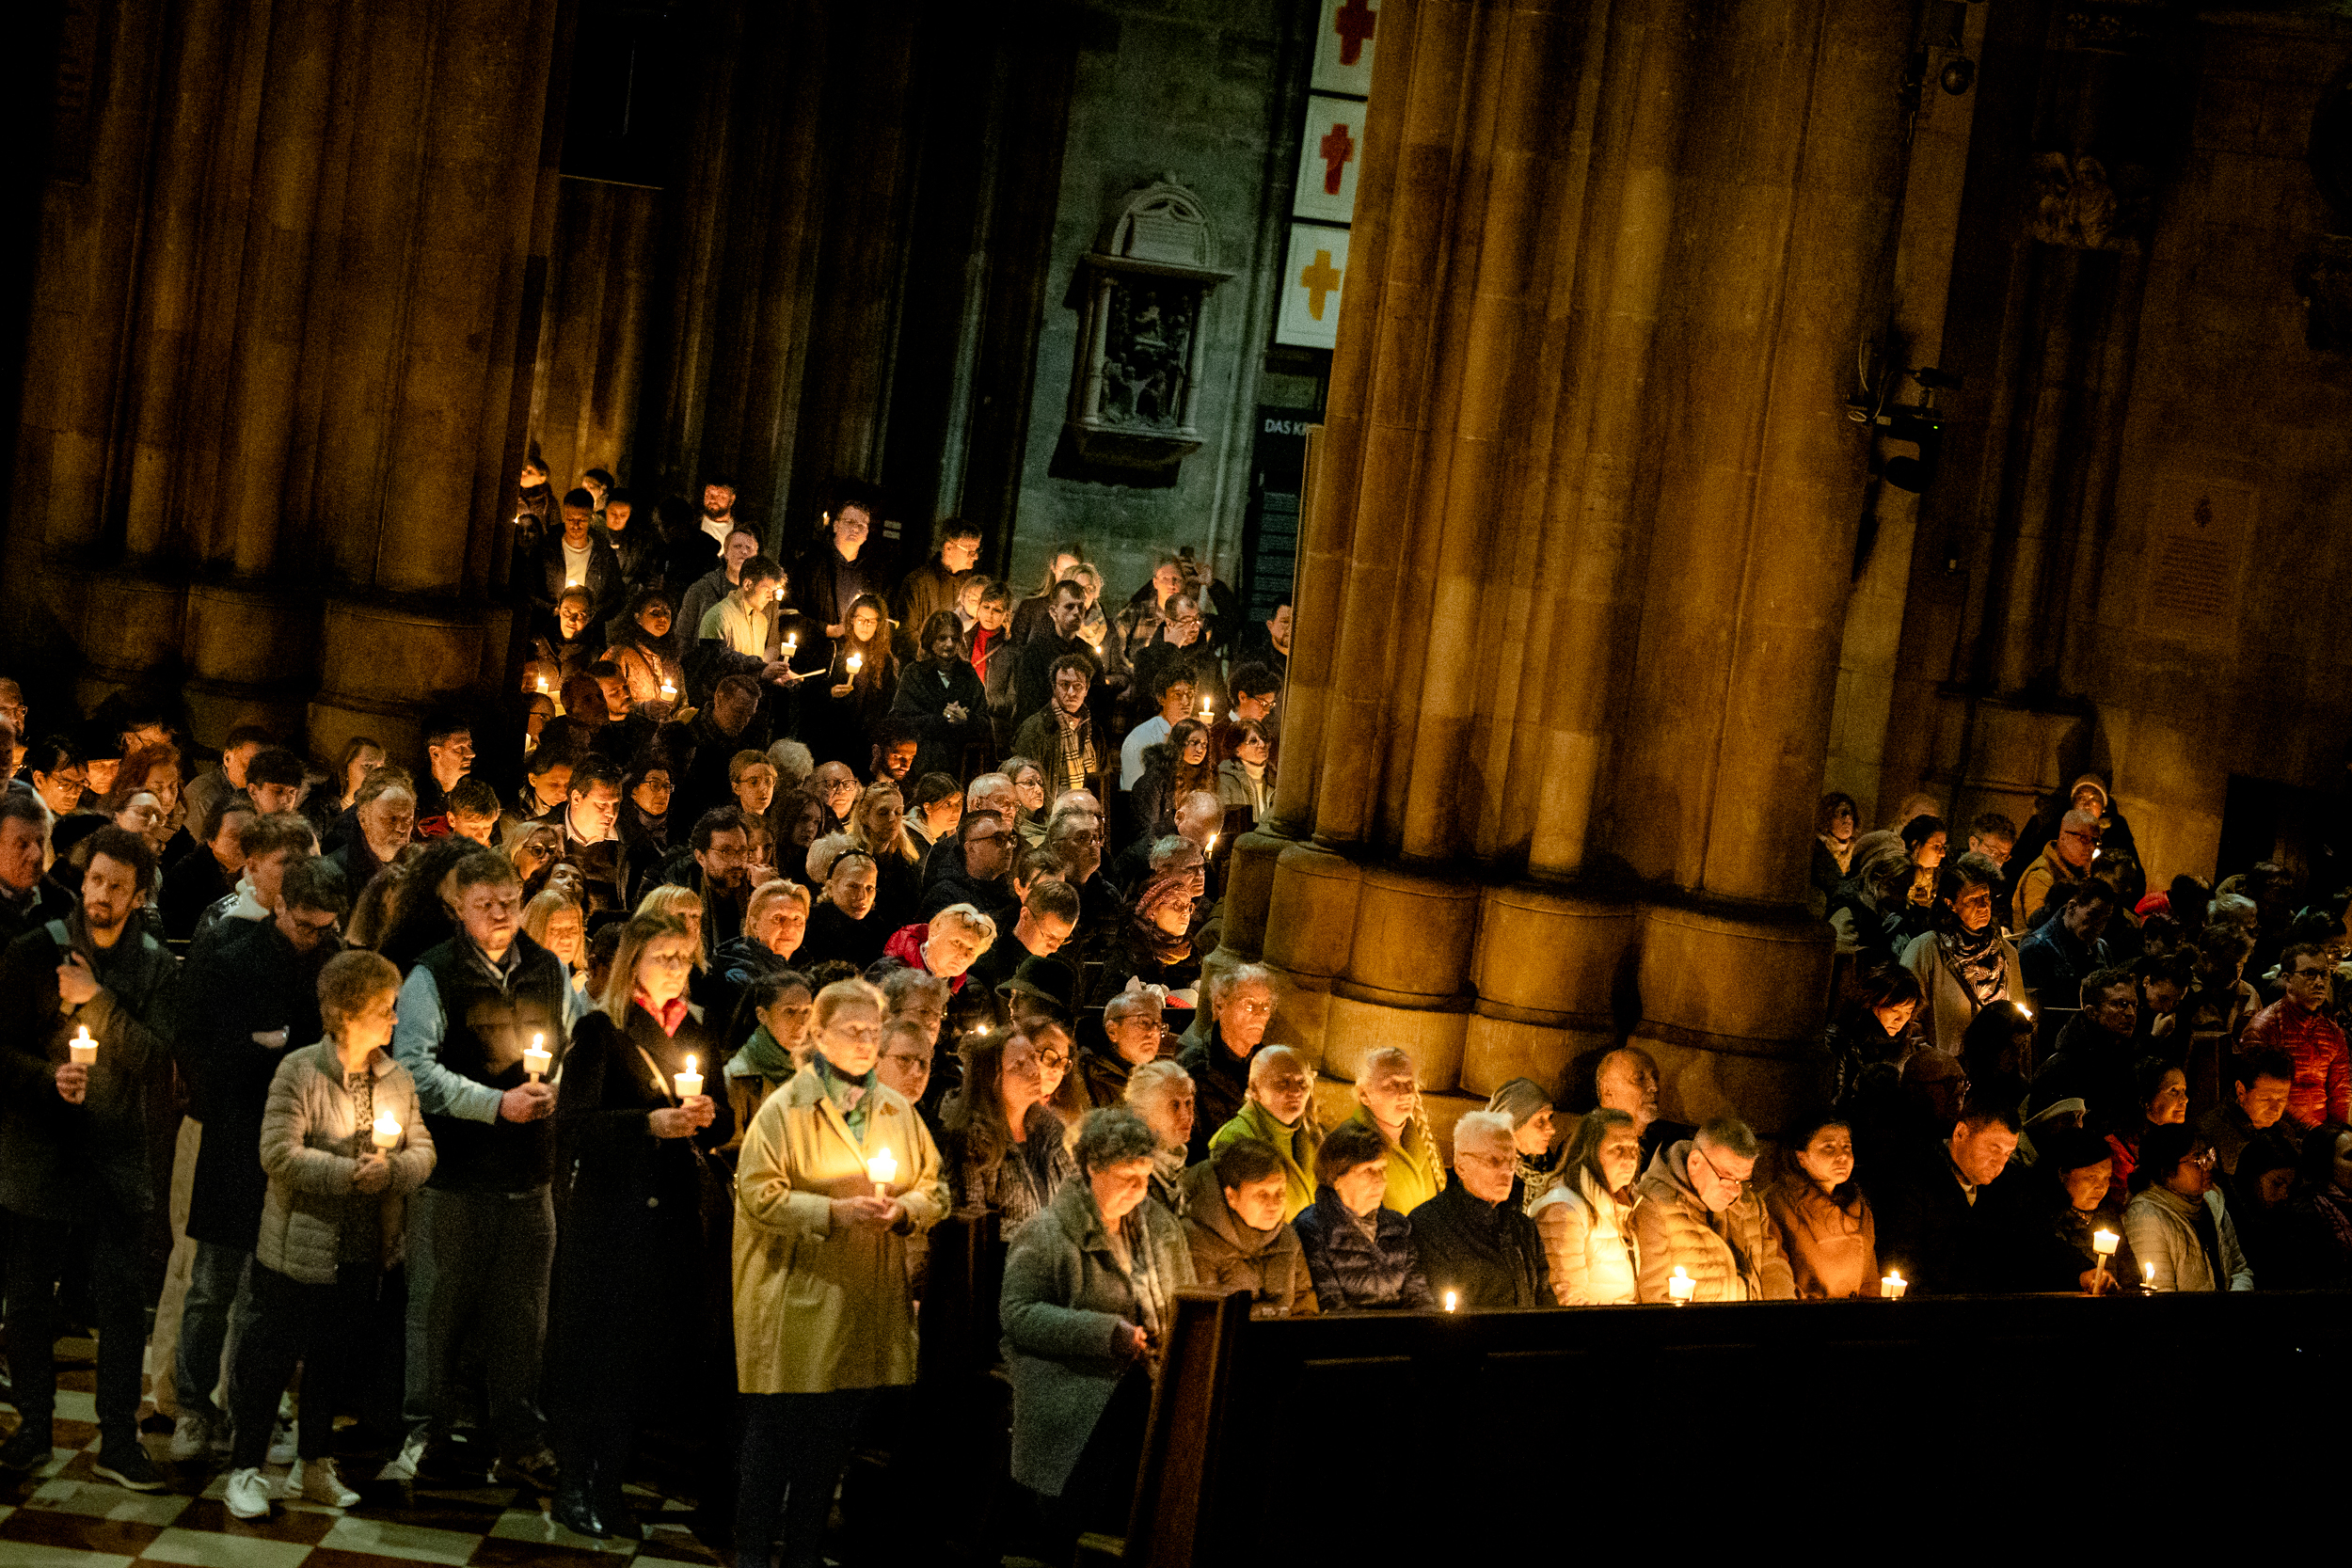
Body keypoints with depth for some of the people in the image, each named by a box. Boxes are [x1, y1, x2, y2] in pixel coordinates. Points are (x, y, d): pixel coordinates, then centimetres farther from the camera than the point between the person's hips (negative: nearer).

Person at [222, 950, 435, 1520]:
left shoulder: (397, 1078, 6)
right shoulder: (299, 1071, -12)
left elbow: (423, 1150, 4)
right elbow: (279, 1152, -17)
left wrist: (393, 1169, -17)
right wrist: (348, 1173, -23)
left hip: (365, 1252, 6)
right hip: (302, 1246, -6)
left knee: (336, 1359, 15)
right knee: (273, 1354, 2)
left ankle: (313, 1466, 29)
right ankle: (245, 1469, 13)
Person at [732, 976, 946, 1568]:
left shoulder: (899, 1110, 11)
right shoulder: (785, 1108, -5)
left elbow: (936, 1190, 12)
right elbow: (760, 1192, -12)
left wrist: (903, 1208, -9)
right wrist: (833, 1212, -20)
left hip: (867, 1307, 5)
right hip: (796, 1300, -5)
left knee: (832, 1438, 12)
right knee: (774, 1429, 0)